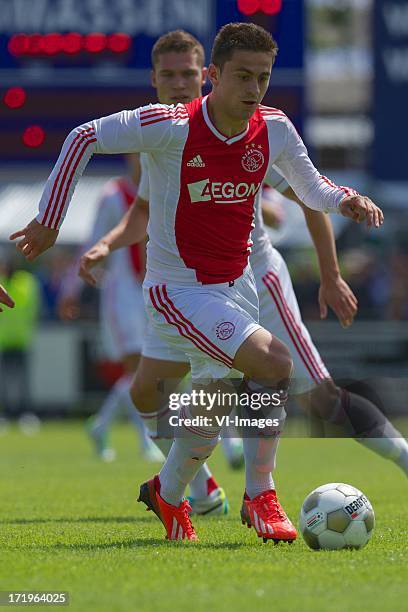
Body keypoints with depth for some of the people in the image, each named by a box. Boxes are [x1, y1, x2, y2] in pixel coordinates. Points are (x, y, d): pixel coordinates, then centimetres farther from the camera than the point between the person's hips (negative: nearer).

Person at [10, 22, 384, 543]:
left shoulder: (274, 130, -5)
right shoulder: (171, 127, -20)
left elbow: (310, 187, 12)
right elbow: (84, 138, -9)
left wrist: (343, 201, -11)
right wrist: (48, 221, -6)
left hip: (236, 284, 6)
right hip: (179, 289, -6)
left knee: (210, 411, 15)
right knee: (274, 362, -25)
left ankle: (166, 494, 43)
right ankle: (260, 496, -10)